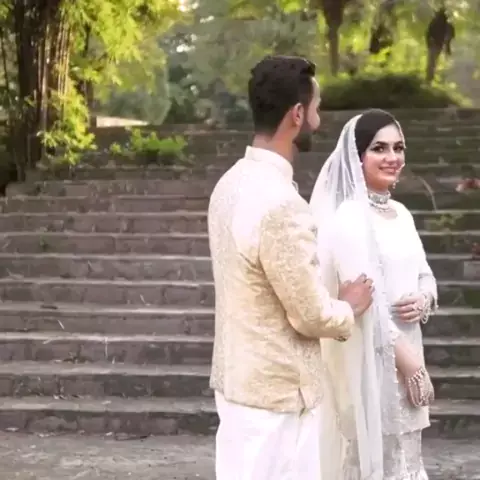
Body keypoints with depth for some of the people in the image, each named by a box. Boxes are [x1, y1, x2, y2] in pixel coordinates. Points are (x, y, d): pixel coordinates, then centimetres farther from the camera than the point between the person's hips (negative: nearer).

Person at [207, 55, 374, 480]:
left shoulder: (233, 183, 4)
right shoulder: (281, 205, -26)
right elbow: (312, 316, -19)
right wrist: (349, 307, 0)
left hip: (241, 379, 9)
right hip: (277, 393, -9)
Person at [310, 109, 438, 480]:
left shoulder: (401, 214, 11)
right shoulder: (349, 217, -15)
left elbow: (425, 276, 17)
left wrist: (424, 300, -7)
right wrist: (407, 362, -19)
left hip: (404, 350, 8)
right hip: (371, 358, -8)